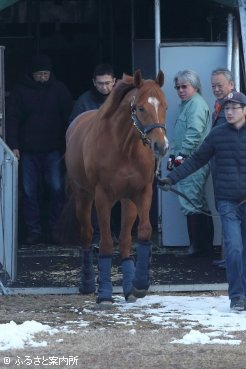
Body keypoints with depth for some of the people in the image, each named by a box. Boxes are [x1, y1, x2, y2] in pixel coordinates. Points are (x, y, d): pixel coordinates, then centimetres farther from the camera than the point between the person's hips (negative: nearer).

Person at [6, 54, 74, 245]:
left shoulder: (59, 89, 1)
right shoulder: (21, 90, 1)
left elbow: (68, 117, 1)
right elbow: (12, 119, 0)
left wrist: (68, 145, -6)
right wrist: (14, 146, -8)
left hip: (53, 150, -1)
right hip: (28, 150, 1)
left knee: (57, 189, -5)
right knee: (30, 191, 3)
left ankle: (56, 229, 3)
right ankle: (33, 230, 9)